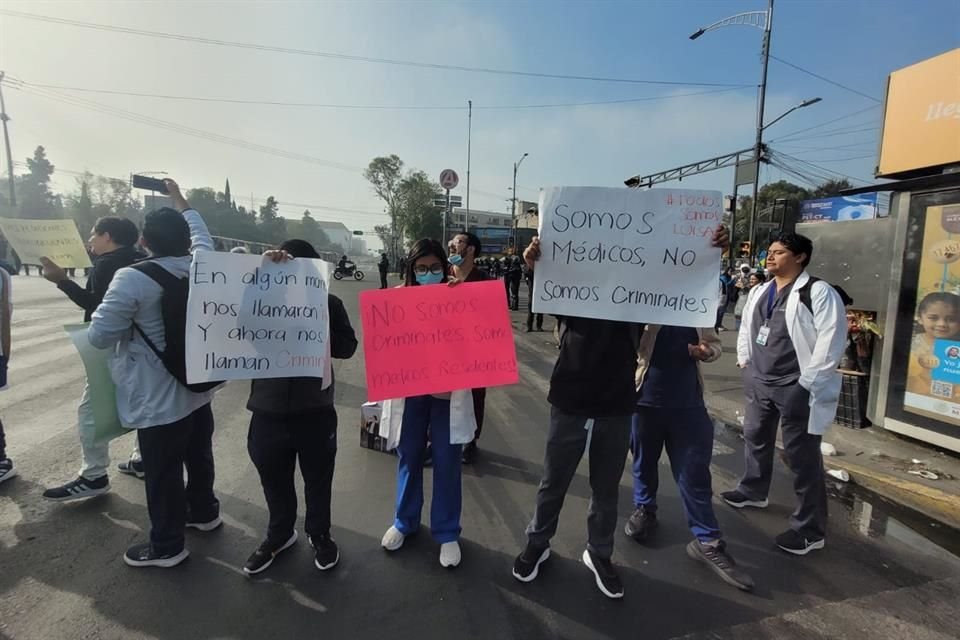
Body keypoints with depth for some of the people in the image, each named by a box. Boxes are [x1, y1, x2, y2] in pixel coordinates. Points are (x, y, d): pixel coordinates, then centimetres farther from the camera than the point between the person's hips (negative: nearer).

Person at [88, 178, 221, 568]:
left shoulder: (131, 278, -20)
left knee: (163, 473, 8)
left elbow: (99, 336, -16)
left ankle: (166, 546, 23)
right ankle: (204, 512, 41)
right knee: (199, 456, 23)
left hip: (159, 401, -7)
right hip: (198, 389, 7)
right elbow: (202, 237, 21)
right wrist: (181, 203, 31)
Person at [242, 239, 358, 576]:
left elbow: (347, 346, -7)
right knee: (274, 479, 19)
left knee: (318, 478, 16)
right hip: (269, 410, 1)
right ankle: (279, 533, 44)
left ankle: (319, 534, 39)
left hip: (315, 410, -1)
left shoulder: (328, 303, -4)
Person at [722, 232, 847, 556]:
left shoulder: (818, 292, -13)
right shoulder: (759, 292, 11)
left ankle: (809, 529, 13)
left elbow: (831, 339, -18)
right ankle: (753, 491, 44)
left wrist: (807, 381, -18)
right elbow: (746, 327, 23)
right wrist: (744, 361, 16)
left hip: (796, 386, -8)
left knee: (802, 455, 0)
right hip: (759, 381, 8)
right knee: (755, 437, 22)